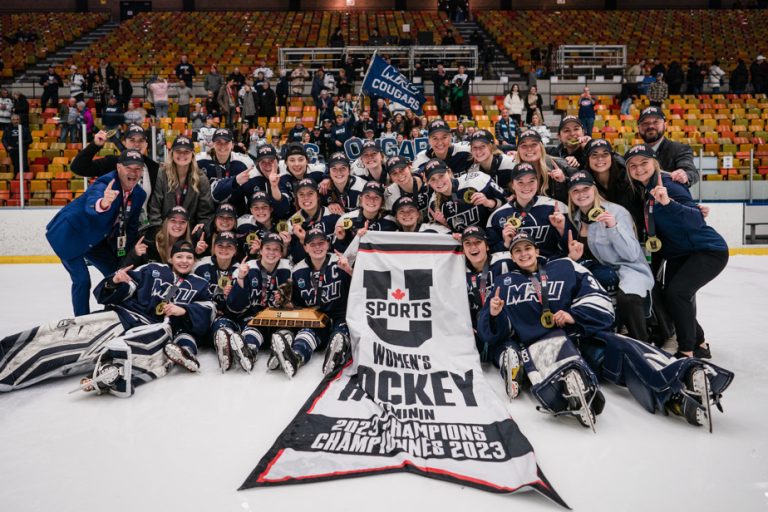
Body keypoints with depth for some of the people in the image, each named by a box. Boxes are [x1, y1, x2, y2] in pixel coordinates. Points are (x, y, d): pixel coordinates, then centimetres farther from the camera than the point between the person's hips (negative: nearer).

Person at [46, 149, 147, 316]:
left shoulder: (139, 194, -7)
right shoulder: (105, 184, -31)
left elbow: (131, 226, 3)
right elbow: (91, 204, -54)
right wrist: (102, 203, -77)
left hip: (95, 238, 8)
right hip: (69, 234, -8)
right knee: (82, 280, -14)